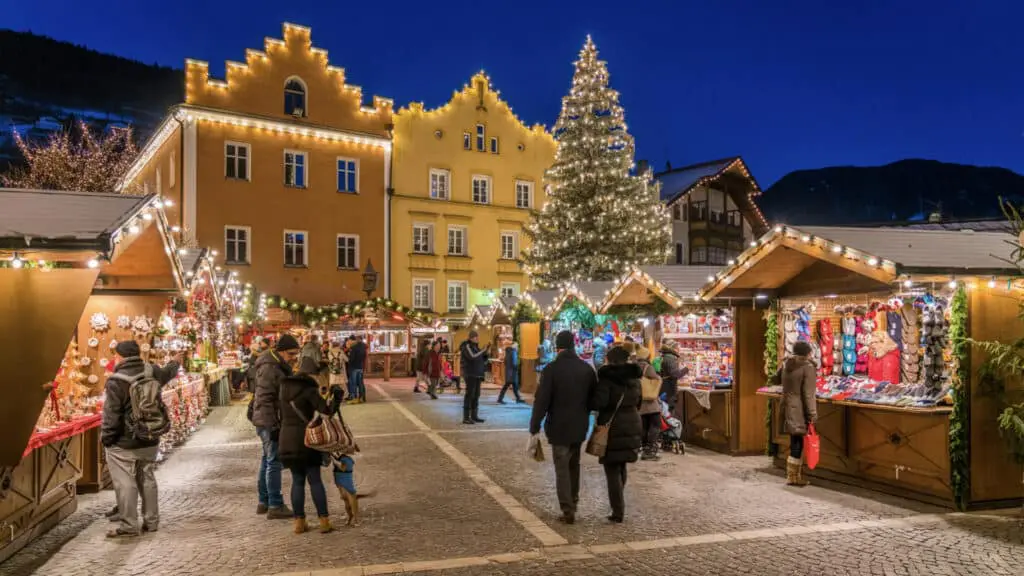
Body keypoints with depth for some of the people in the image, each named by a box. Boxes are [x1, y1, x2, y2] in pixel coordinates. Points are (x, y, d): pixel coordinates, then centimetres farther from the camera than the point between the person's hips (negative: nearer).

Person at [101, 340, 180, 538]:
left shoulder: (116, 382, -19)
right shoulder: (152, 372, 0)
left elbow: (111, 416, -18)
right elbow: (168, 373, 24)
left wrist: (106, 439, -6)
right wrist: (175, 364, 46)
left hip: (124, 445, -7)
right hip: (149, 441, 7)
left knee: (125, 483, 1)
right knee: (147, 480, 16)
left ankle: (128, 525, 5)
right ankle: (151, 521, 23)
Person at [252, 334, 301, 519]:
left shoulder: (280, 366, 13)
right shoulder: (269, 368, -18)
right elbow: (264, 400, -22)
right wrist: (273, 426, -23)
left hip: (273, 422, 10)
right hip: (270, 422, -10)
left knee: (267, 460, 16)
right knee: (274, 462, -7)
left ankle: (264, 502, 26)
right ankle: (275, 506, -2)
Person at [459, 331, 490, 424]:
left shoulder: (475, 346, 17)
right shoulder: (467, 346, -8)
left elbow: (482, 360, 18)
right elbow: (472, 357, -25)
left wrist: (486, 353, 1)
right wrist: (483, 351, -16)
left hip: (477, 374, 8)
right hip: (470, 374, -8)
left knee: (476, 395, 8)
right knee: (469, 395, -10)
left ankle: (474, 416, 14)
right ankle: (466, 418, -9)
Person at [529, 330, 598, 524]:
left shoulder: (551, 369, -14)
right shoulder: (587, 368, 0)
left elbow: (541, 400, -15)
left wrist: (534, 426, -8)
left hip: (559, 426, -4)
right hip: (579, 426, 5)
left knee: (562, 468, 2)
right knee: (573, 464, 21)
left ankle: (568, 510, -2)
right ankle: (573, 501, 33)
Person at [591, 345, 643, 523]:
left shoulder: (607, 377, -15)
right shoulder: (634, 378, 7)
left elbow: (599, 402, -25)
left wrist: (588, 403, -6)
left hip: (613, 428, -6)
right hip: (633, 426, 6)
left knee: (612, 470, 3)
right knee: (621, 466, 21)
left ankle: (618, 512, 2)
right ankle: (618, 505, 34)